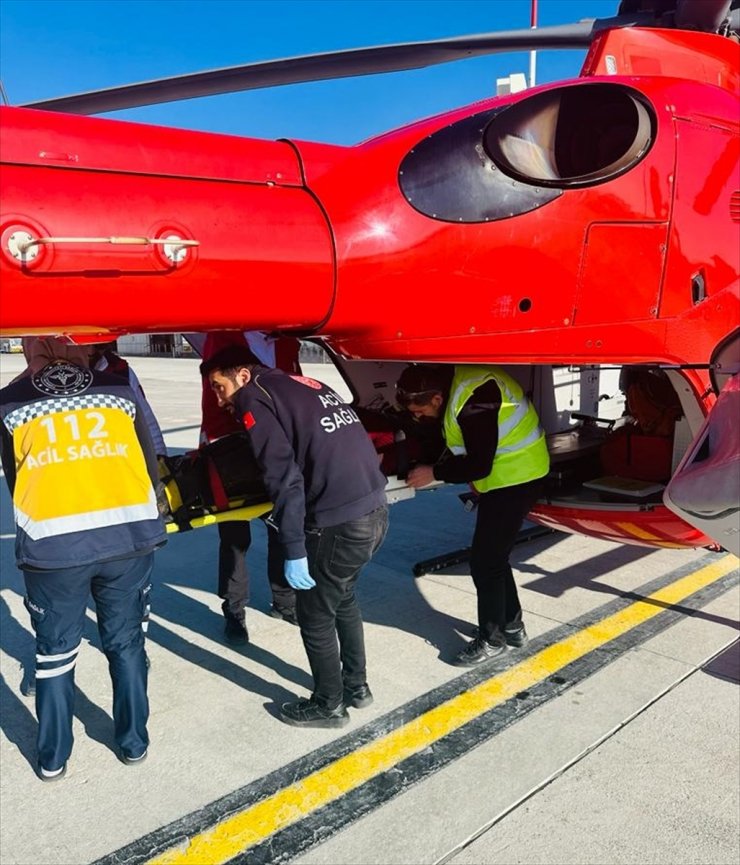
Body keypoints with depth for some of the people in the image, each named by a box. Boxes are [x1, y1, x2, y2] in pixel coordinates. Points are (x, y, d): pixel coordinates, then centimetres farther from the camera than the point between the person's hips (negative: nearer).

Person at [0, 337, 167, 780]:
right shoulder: (119, 390, 12)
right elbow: (150, 467, 13)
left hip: (51, 544, 0)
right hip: (129, 534, 1)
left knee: (56, 651, 19)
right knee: (126, 643, 19)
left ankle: (53, 757, 32)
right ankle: (134, 742, 32)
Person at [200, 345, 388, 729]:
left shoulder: (256, 401, -6)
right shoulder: (305, 385, 17)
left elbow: (285, 480, -14)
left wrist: (294, 552, -12)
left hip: (340, 524, -8)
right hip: (377, 510, 8)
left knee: (315, 615, 13)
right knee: (342, 599, 28)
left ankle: (328, 705, 30)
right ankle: (355, 685, 42)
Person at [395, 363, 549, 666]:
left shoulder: (472, 401, -29)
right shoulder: (455, 382, 1)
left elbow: (479, 465, -24)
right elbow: (460, 447, 13)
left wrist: (434, 473, -14)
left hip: (516, 480, -10)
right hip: (505, 478, 10)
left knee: (485, 562, -3)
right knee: (494, 556, 18)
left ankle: (492, 640, 13)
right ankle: (511, 626, 33)